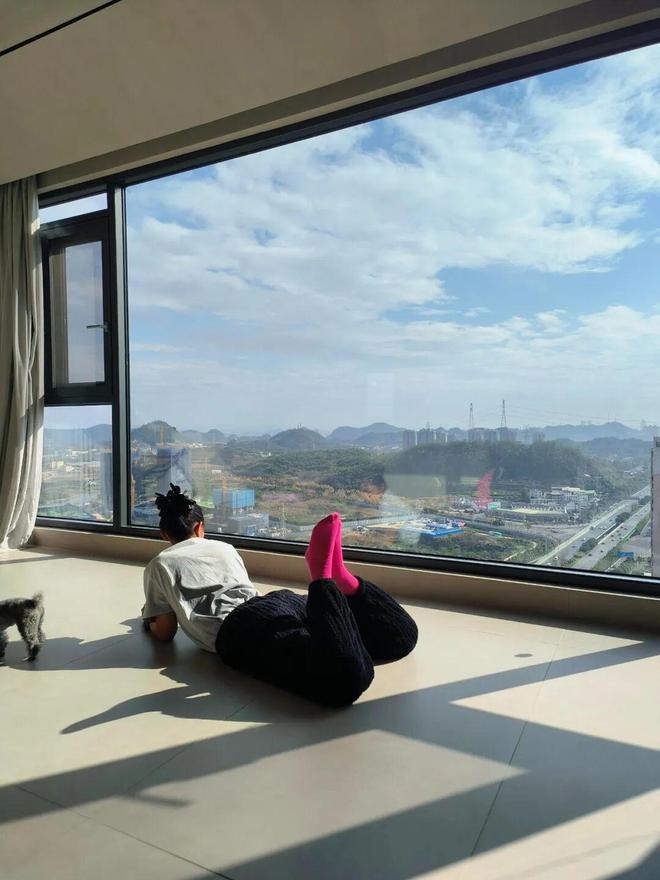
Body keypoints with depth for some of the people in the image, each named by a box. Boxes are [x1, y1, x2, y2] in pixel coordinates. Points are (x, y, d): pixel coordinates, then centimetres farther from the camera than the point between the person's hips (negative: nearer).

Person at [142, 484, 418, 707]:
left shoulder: (160, 565, 19)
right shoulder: (224, 547, 33)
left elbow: (165, 633, 16)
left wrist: (149, 622, 41)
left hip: (237, 631, -5)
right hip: (281, 600, 6)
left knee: (348, 678, -31)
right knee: (401, 634, 4)